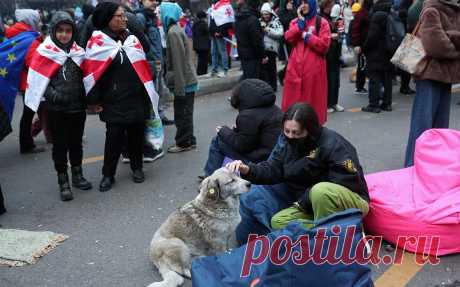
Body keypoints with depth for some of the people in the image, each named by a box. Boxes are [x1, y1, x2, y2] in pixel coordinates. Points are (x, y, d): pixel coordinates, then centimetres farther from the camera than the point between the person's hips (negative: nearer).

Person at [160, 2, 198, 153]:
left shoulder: (173, 32, -17)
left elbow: (178, 61, -20)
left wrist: (179, 87, -20)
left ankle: (184, 142, 11)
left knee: (182, 114, 1)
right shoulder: (175, 30, 13)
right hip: (187, 80, 9)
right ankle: (188, 141, 25)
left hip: (184, 82, -9)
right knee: (184, 113, 16)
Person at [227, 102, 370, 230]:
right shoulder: (287, 142, 1)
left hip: (353, 202, -6)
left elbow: (346, 182, -24)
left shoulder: (333, 144, -21)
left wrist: (304, 201, -19)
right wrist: (247, 170, -27)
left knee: (322, 190, -38)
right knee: (278, 221, -12)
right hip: (311, 205, 7)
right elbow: (272, 170, -5)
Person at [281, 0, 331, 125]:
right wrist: (300, 22, -6)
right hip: (296, 66, 4)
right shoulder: (295, 22, 16)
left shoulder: (321, 22, 2)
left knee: (313, 97, 0)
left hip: (314, 67, -4)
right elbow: (288, 38, -2)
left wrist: (306, 36, -8)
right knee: (294, 96, 4)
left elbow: (324, 44, -10)